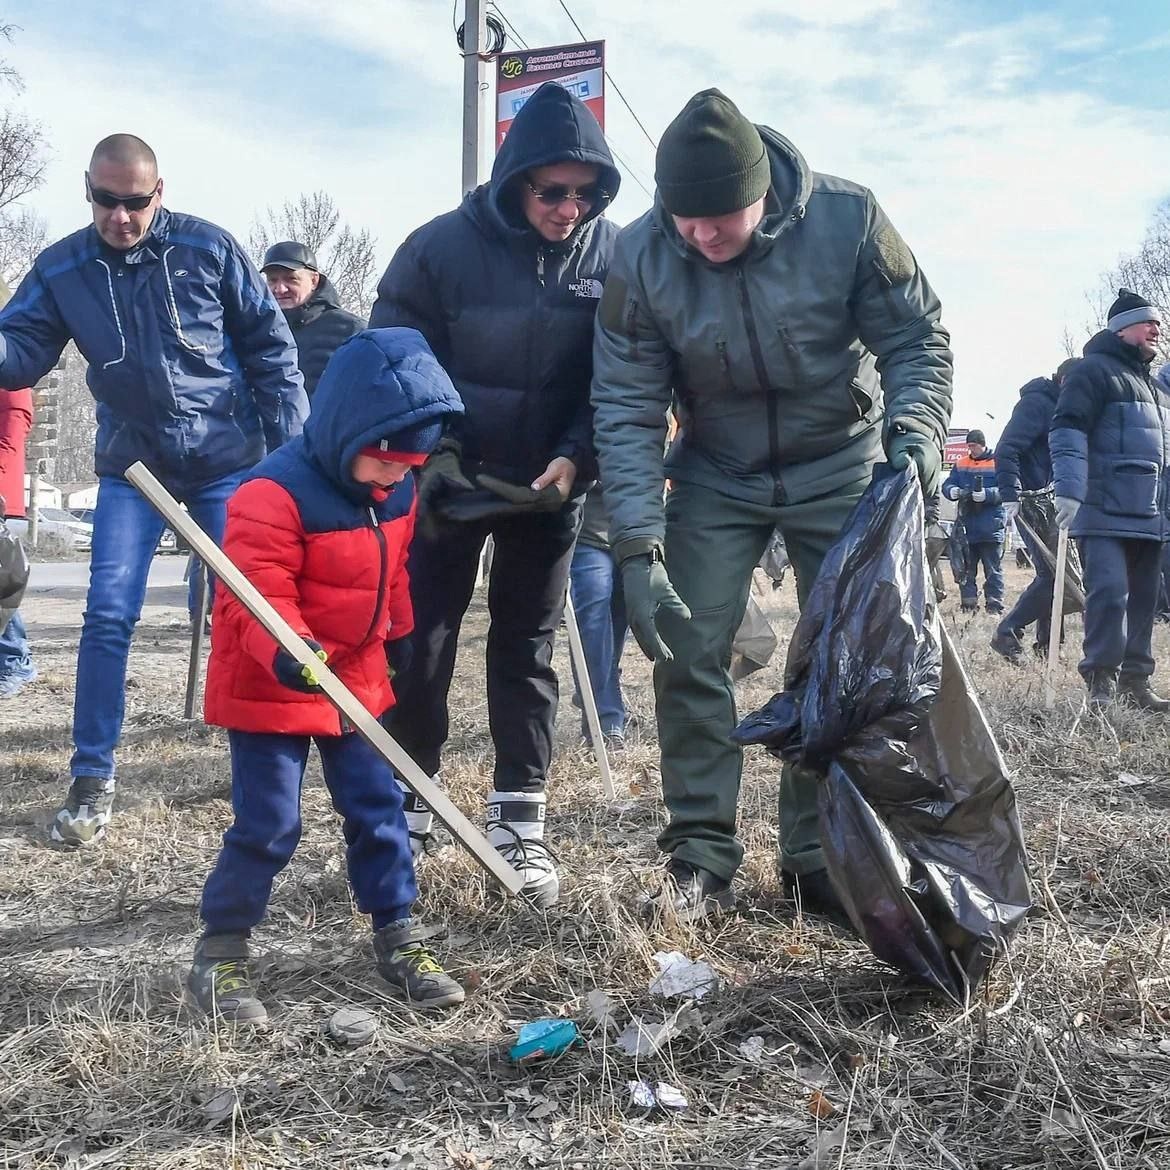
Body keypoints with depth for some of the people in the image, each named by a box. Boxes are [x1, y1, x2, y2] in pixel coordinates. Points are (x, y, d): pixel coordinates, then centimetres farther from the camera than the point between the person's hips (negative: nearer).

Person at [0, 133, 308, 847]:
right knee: (108, 617, -5)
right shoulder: (61, 270, -1)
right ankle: (92, 779, 6)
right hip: (130, 466, 1)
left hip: (230, 463, -1)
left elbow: (269, 342, -1)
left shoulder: (209, 248, -6)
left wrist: (291, 445, -4)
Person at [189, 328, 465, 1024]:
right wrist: (287, 652, -44)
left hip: (356, 680, 7)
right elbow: (257, 594, -28)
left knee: (379, 808, 9)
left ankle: (400, 940, 21)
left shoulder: (398, 490, 1)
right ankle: (221, 952, 16)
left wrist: (400, 632, 26)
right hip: (270, 686, -6)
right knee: (268, 825, -3)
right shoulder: (274, 494, -24)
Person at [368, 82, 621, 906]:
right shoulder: (444, 246, -13)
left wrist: (576, 457, -18)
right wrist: (430, 451, -18)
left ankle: (519, 820, 14)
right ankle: (408, 807, 15)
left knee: (528, 649, 7)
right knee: (420, 640, 0)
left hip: (549, 487, 1)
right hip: (448, 477, -1)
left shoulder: (614, 256, -8)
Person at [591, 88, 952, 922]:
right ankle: (702, 857, 6)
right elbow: (626, 409, -18)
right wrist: (640, 549, -26)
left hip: (839, 469, 0)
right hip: (716, 478, 1)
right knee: (688, 658, -7)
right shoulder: (640, 258, -20)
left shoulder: (847, 217, -22)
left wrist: (914, 431, -30)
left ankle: (817, 853, 15)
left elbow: (916, 337, -11)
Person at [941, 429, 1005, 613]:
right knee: (966, 569, 8)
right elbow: (947, 485, 6)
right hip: (967, 527, 4)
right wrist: (953, 491, -17)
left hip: (991, 528, -4)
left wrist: (986, 494, -28)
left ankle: (995, 605, 7)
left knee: (993, 570, 3)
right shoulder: (961, 464, 12)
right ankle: (968, 605, 14)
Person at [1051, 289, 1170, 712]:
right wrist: (1069, 490, -24)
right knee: (1109, 593, -17)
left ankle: (1135, 681, 14)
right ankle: (1101, 681, -9)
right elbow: (1067, 431, -14)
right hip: (1104, 514, -9)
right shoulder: (1094, 371, -2)